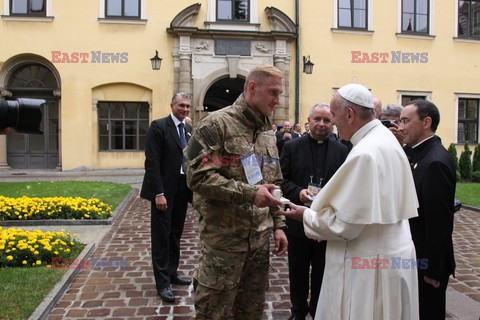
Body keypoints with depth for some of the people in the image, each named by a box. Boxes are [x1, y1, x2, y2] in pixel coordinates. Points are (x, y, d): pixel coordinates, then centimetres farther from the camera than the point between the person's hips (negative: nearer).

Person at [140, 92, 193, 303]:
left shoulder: (189, 130, 11)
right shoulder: (158, 126, -10)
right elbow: (152, 162, -15)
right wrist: (159, 193, -21)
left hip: (182, 189, 7)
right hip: (164, 189, -7)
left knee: (175, 234, 16)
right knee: (161, 236, 1)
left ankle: (172, 274, 29)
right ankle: (162, 282, 10)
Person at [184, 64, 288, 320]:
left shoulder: (267, 132, 12)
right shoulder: (216, 124, -11)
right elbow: (198, 176, -20)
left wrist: (278, 224, 11)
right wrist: (248, 193, -25)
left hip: (260, 238, 7)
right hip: (223, 237, -6)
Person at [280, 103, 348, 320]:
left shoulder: (342, 151, 2)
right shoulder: (291, 147, 0)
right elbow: (282, 179, -3)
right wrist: (298, 192, -20)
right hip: (298, 219, 0)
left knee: (322, 271, 15)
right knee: (298, 271, 13)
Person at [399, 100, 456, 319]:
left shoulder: (436, 162, -23)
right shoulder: (420, 154, 6)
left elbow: (439, 222, -23)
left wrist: (433, 270, -19)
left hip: (428, 261, -9)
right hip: (417, 257, 9)